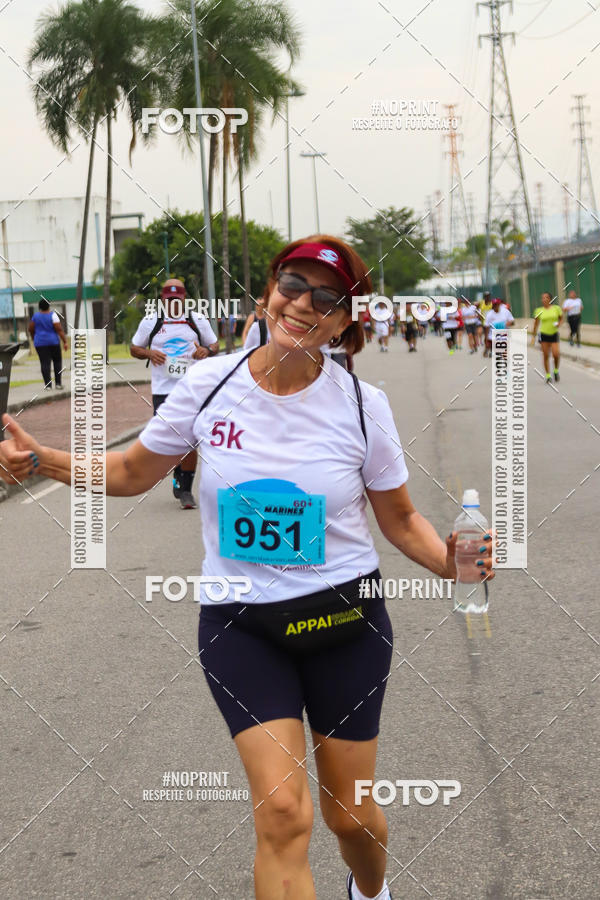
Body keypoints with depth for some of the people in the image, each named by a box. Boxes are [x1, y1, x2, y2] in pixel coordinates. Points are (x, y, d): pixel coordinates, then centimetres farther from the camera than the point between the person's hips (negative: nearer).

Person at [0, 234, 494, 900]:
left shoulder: (363, 405, -8)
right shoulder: (208, 385, -6)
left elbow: (400, 521, 3)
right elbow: (131, 473, 7)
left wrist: (451, 564, -16)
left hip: (345, 619, 0)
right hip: (240, 624, 0)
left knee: (350, 814, 12)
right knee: (282, 812, -15)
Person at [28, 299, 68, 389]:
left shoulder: (36, 316, 1)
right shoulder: (52, 315, -7)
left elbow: (30, 329, 8)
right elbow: (59, 329, -13)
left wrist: (34, 338, 26)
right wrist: (65, 342, -11)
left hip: (40, 343, 2)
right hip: (53, 342, -2)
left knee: (45, 364, -2)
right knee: (57, 362, 11)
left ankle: (48, 385, -8)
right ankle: (58, 383, 7)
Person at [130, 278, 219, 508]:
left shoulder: (198, 321, 7)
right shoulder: (150, 321, 6)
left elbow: (214, 344, 17)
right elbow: (134, 348, 14)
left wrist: (207, 351, -7)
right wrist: (149, 353, -8)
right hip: (162, 389, 0)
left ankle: (185, 489, 6)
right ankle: (178, 476, 27)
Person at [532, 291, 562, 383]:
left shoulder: (556, 308, 1)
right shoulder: (538, 310, 0)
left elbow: (561, 318, 13)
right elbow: (536, 324, 8)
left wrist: (558, 324, -10)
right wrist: (533, 336, 7)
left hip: (554, 334, 0)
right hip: (544, 334, 0)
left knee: (556, 354, -12)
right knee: (546, 356, -1)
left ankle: (556, 371, 15)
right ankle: (548, 376, 9)